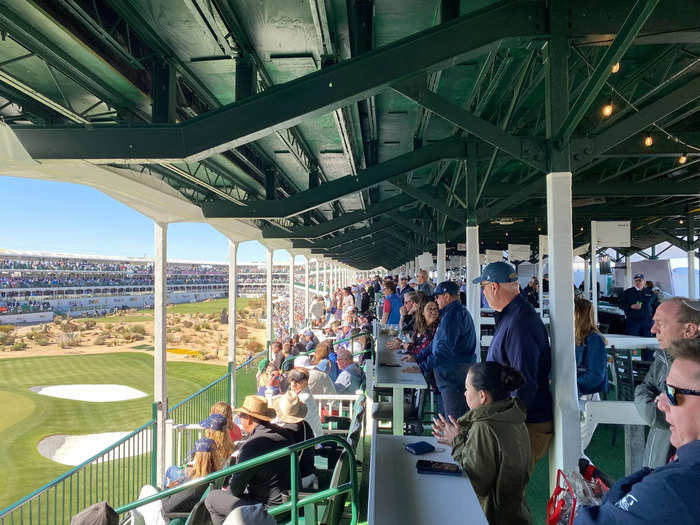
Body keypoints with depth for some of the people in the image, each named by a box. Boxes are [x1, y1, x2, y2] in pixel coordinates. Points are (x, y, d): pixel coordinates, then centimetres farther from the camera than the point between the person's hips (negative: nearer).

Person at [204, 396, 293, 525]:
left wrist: (228, 490, 11)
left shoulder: (252, 445, -23)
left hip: (270, 508, -8)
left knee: (211, 499, 5)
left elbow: (235, 489, -14)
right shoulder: (284, 433, 0)